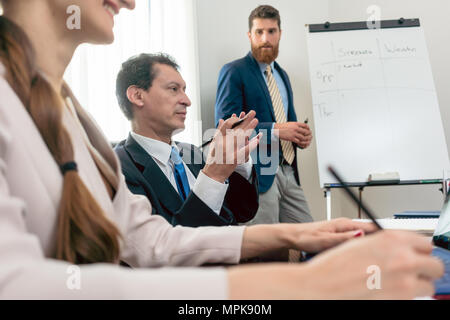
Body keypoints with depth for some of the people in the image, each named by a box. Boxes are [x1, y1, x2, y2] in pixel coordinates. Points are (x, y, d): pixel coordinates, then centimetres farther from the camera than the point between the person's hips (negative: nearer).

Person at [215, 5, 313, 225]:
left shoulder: (282, 75, 18)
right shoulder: (233, 72, -5)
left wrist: (300, 135, 4)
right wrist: (274, 130, -21)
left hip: (288, 171, 7)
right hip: (257, 173, -7)